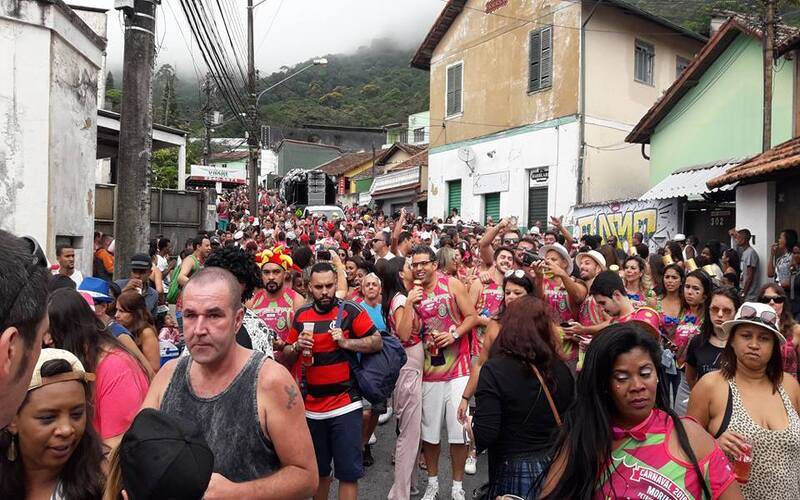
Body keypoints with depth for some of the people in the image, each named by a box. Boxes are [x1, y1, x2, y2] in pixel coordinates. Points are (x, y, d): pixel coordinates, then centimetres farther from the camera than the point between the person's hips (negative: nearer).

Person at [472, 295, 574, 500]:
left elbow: (484, 435, -22)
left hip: (514, 473, -5)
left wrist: (470, 427, -2)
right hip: (557, 468, 5)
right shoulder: (561, 369, -5)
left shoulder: (495, 370, -19)